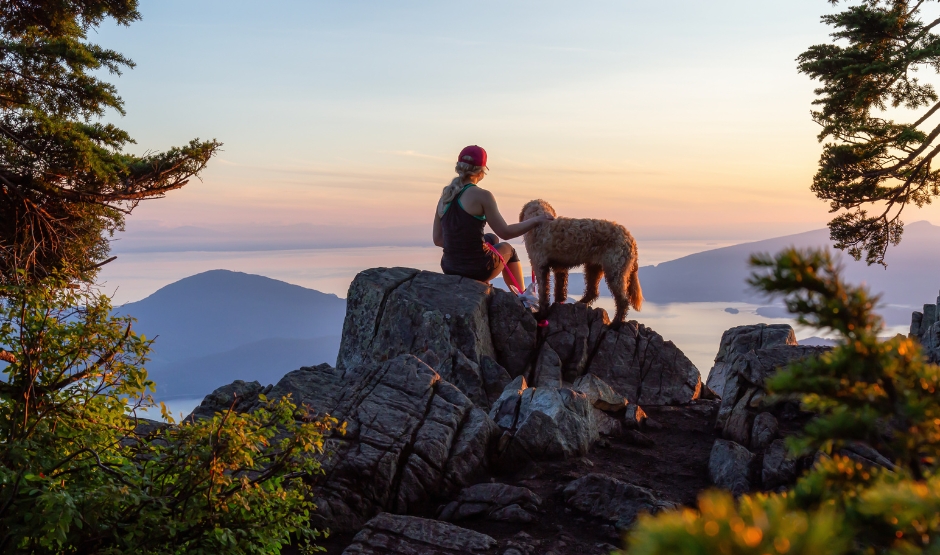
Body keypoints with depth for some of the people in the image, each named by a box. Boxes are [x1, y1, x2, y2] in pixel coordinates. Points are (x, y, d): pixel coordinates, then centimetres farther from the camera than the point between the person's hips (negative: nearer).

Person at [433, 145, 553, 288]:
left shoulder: (445, 197, 4)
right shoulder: (482, 196, -13)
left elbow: (438, 239, 7)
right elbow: (505, 233, -12)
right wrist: (536, 220, -2)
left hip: (449, 268, 6)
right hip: (477, 269, -5)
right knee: (507, 249, 30)